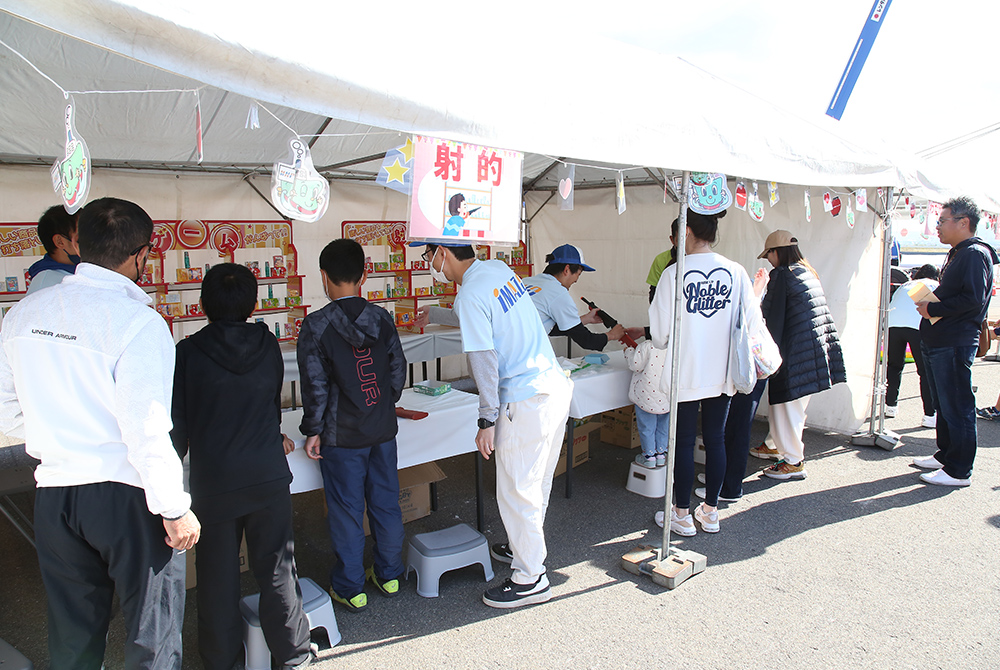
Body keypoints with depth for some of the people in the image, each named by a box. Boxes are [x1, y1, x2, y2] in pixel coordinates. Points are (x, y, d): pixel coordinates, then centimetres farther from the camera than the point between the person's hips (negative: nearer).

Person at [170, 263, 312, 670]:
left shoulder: (189, 352, -9)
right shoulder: (268, 346, -2)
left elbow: (178, 422, -3)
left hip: (213, 483, -1)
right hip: (269, 476, 2)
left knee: (217, 575, 15)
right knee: (276, 568, 13)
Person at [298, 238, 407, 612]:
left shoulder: (316, 326, -13)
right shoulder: (382, 319, 1)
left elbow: (315, 386, -13)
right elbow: (398, 369, 6)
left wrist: (313, 430, -3)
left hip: (342, 437, -4)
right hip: (383, 430, 4)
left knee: (346, 511, 7)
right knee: (386, 503, 15)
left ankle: (350, 589, 19)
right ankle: (389, 576, 29)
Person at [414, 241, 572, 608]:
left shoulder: (470, 295, -17)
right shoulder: (499, 268, 9)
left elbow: (484, 362, -17)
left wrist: (487, 420, -10)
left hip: (526, 402, -9)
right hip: (556, 385, 10)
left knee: (516, 492, 3)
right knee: (536, 483, 22)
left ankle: (531, 579, 15)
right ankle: (525, 546, 40)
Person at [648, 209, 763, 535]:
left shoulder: (674, 275, -13)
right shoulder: (736, 272, -4)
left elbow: (660, 332, -9)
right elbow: (753, 323, 0)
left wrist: (662, 343, 13)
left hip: (686, 373, -3)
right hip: (722, 374, 4)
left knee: (684, 442, 7)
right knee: (715, 439, 14)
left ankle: (682, 514, 19)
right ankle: (710, 511, 26)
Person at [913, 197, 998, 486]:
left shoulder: (975, 254, -13)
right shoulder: (957, 254, 19)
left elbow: (973, 299, -24)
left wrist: (933, 309, -16)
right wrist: (929, 301, 9)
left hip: (954, 345, -11)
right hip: (937, 343, 11)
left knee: (957, 408, -3)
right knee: (943, 405, 19)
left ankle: (958, 471, 3)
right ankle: (946, 455, 32)